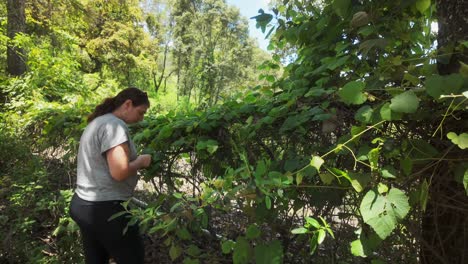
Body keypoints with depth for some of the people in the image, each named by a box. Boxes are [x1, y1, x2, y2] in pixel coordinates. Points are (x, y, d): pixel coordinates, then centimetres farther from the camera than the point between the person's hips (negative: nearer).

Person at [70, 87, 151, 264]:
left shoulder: (97, 123, 15)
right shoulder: (115, 124, -16)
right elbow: (119, 172, -26)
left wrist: (134, 162, 10)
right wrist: (140, 162, -7)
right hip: (104, 209, -10)